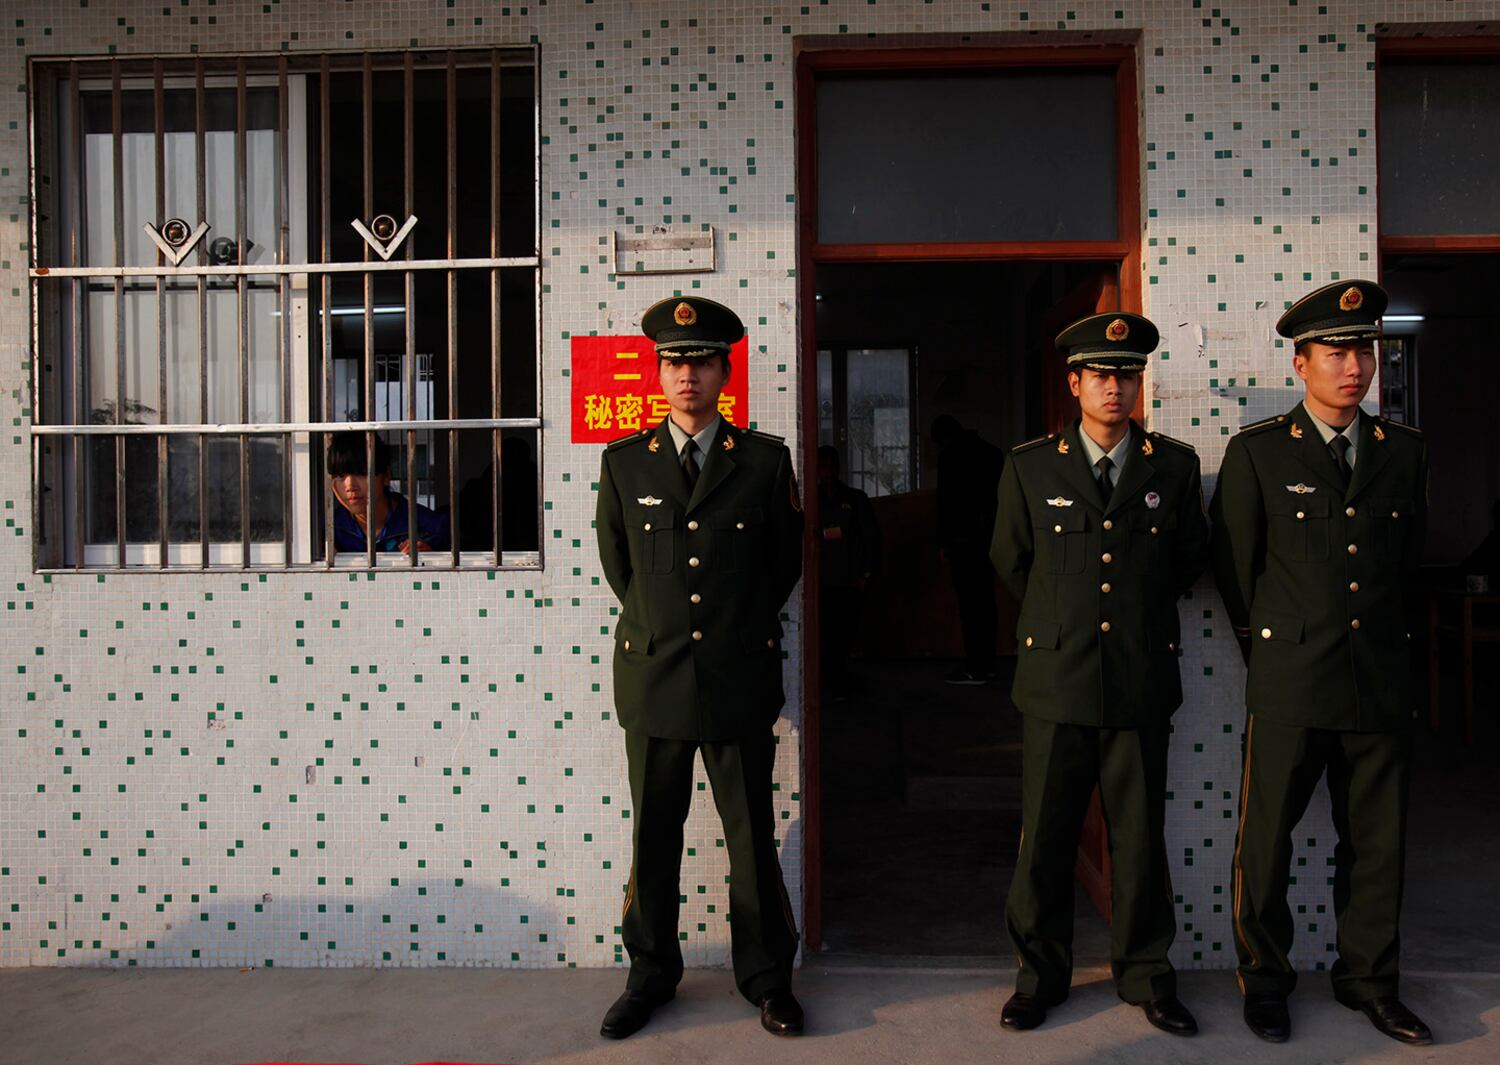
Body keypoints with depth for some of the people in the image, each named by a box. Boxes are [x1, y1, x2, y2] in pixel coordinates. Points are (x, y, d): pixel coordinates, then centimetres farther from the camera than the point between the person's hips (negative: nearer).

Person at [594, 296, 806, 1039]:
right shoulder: (623, 463, 4)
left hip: (739, 678, -1)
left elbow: (786, 559, 11)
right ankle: (651, 974, 26)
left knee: (752, 837, 8)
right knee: (654, 837, 10)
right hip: (652, 674, 1)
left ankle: (766, 977, 24)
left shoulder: (766, 461, 0)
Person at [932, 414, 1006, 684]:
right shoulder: (992, 451, 15)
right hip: (989, 535, 8)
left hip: (963, 537, -8)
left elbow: (946, 501, -10)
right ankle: (986, 663, 15)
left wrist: (942, 541, -6)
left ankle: (975, 668, -8)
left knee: (969, 602, -7)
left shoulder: (950, 455, -6)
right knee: (985, 599, 11)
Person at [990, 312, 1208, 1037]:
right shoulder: (1029, 468, 3)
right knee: (1045, 837, 5)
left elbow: (1192, 557, 17)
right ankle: (1041, 975, 21)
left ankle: (1145, 974, 25)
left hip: (1142, 680, 1)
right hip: (1056, 678, 0)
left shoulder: (1174, 465, 5)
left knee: (1140, 838, 8)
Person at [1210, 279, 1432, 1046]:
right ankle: (1264, 982, 22)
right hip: (1289, 684, -3)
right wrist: (1269, 649, 8)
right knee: (1265, 843, 5)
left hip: (1381, 681, 3)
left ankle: (1368, 981, 28)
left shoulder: (1404, 451, 8)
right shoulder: (1257, 452, -2)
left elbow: (1409, 563, 18)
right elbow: (1233, 569, 3)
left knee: (1376, 842, 11)